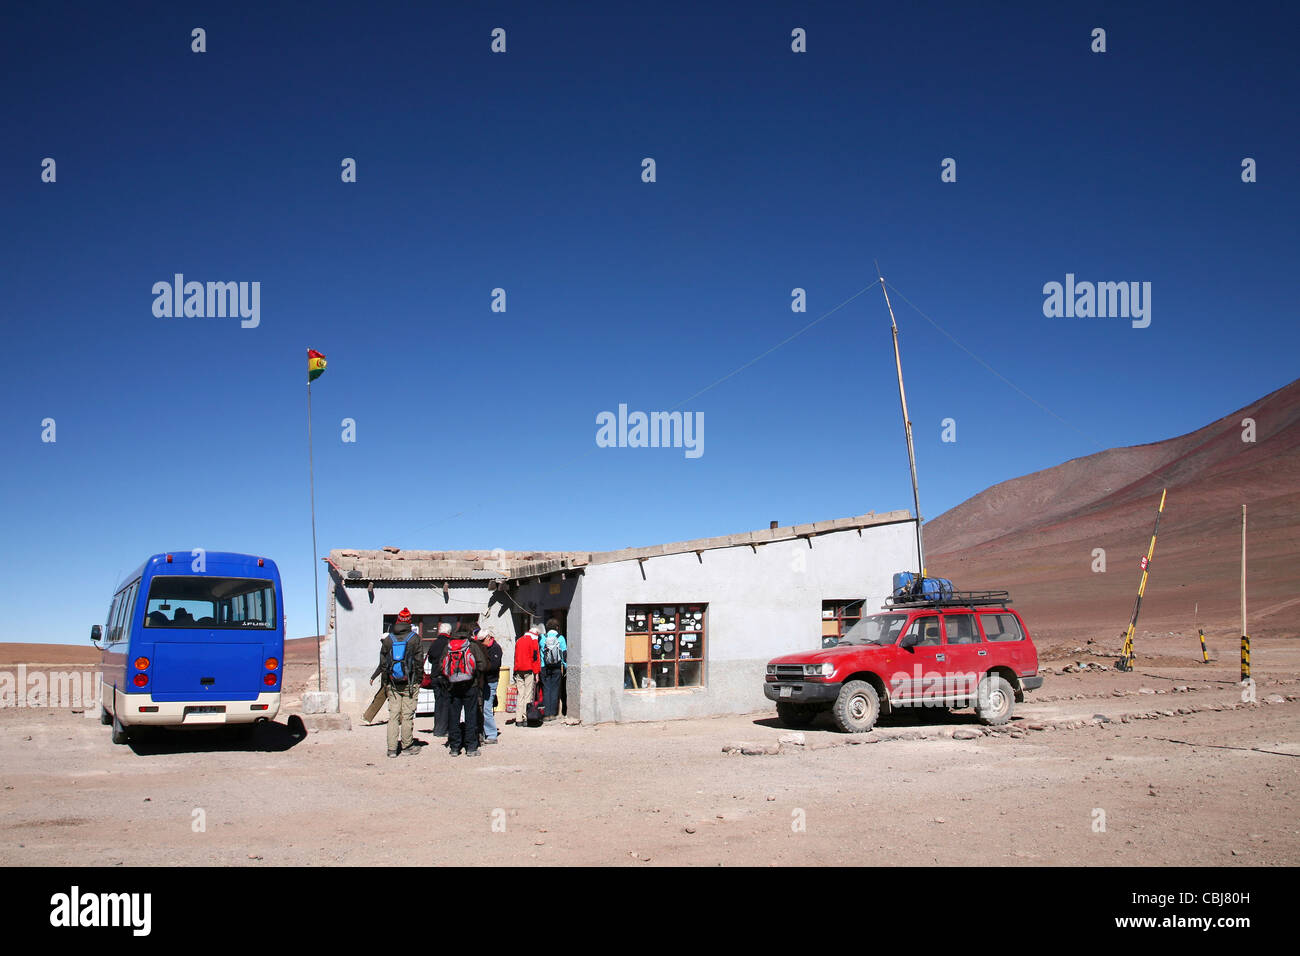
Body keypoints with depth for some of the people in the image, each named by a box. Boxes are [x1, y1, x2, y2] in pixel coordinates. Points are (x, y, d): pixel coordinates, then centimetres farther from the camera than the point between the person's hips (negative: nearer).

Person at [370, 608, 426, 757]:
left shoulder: (387, 640, 4)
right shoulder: (414, 639, -5)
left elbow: (383, 663, 8)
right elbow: (419, 661, -4)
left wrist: (386, 681, 15)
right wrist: (419, 680, 5)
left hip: (393, 684, 2)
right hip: (410, 683, -2)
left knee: (393, 715, 5)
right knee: (407, 715, 4)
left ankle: (392, 748, 2)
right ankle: (407, 746, 10)